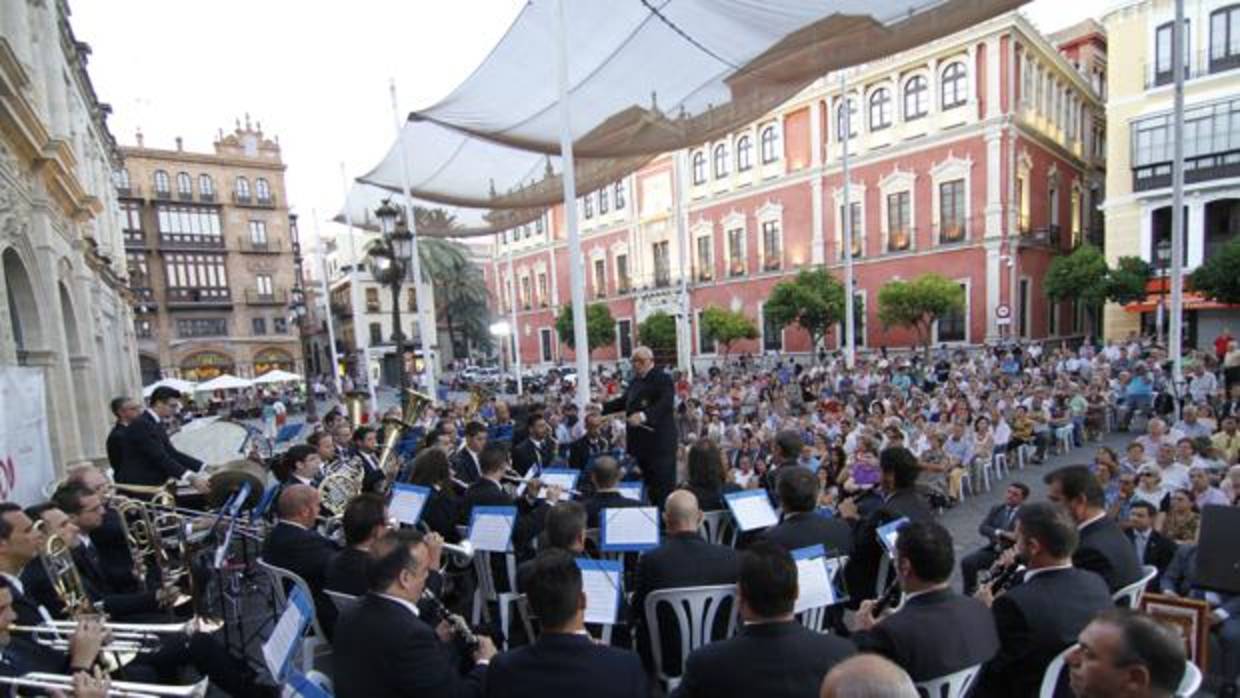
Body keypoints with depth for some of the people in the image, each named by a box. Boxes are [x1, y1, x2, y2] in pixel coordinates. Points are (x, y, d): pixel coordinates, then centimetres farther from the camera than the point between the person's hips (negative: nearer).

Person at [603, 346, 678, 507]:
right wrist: (602, 407, 11)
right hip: (640, 442, 8)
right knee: (647, 483, 15)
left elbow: (666, 403, -24)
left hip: (659, 442, -8)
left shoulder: (662, 379, -10)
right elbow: (624, 401, 21)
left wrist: (644, 415, -36)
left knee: (663, 483, -5)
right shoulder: (635, 381, 15)